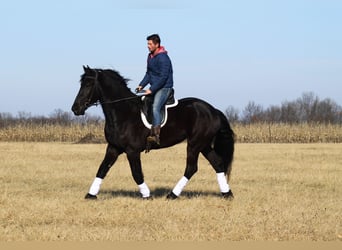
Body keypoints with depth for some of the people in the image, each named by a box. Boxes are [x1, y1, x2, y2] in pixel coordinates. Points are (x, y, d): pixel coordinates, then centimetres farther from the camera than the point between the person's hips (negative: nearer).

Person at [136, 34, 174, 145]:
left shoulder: (163, 58, -18)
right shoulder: (150, 56, 12)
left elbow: (163, 77, -21)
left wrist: (151, 90, -21)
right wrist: (141, 85, 6)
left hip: (164, 87, -10)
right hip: (154, 87, 10)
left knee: (155, 108, -25)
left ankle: (156, 135, -33)